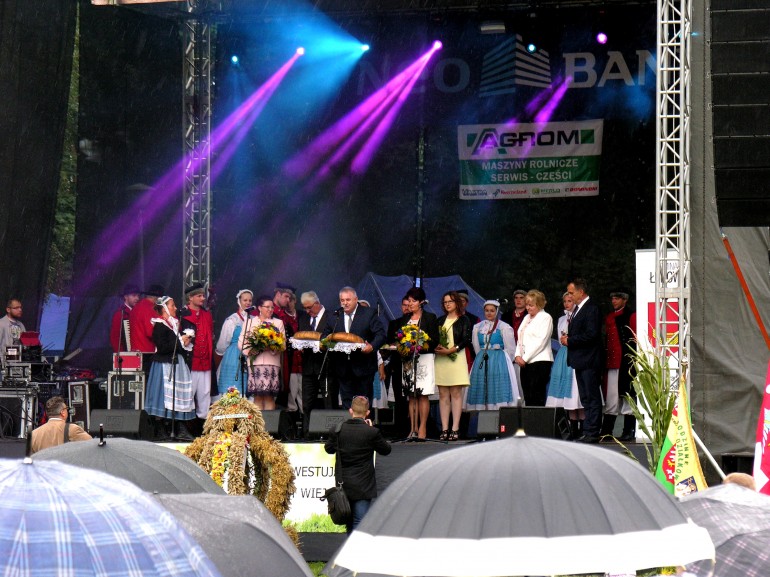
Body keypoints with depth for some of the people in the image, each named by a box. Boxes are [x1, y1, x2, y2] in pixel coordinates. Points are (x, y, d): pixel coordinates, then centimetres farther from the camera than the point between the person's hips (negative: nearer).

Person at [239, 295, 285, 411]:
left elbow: (283, 343, 7)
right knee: (258, 396, -6)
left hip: (272, 361, 0)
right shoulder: (249, 322, 16)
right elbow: (241, 342, 9)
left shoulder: (278, 323, 17)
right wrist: (250, 350, -10)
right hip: (255, 362, 0)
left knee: (269, 396, -6)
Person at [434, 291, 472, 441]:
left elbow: (467, 340, -5)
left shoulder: (464, 320, 4)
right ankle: (444, 429, -1)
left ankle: (455, 428, -9)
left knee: (456, 394, -7)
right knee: (443, 395, 0)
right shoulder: (440, 320, 18)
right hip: (441, 360, 4)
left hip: (456, 359, -4)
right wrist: (437, 348, -6)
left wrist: (451, 350, -15)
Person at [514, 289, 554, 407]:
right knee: (528, 398, 2)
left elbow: (541, 341, -10)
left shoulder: (545, 317, -2)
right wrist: (518, 355, 2)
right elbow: (520, 339, 20)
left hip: (540, 361, -7)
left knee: (536, 398, -12)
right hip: (525, 362, 7)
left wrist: (525, 358, -11)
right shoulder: (527, 318, 21)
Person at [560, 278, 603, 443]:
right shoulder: (577, 309, 18)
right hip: (580, 361, 10)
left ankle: (592, 432, -5)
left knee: (592, 397, -6)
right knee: (586, 399, 12)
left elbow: (591, 335, -21)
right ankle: (588, 431, 15)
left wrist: (570, 340, -15)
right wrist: (567, 338, 5)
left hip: (589, 361, -10)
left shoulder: (591, 309, -13)